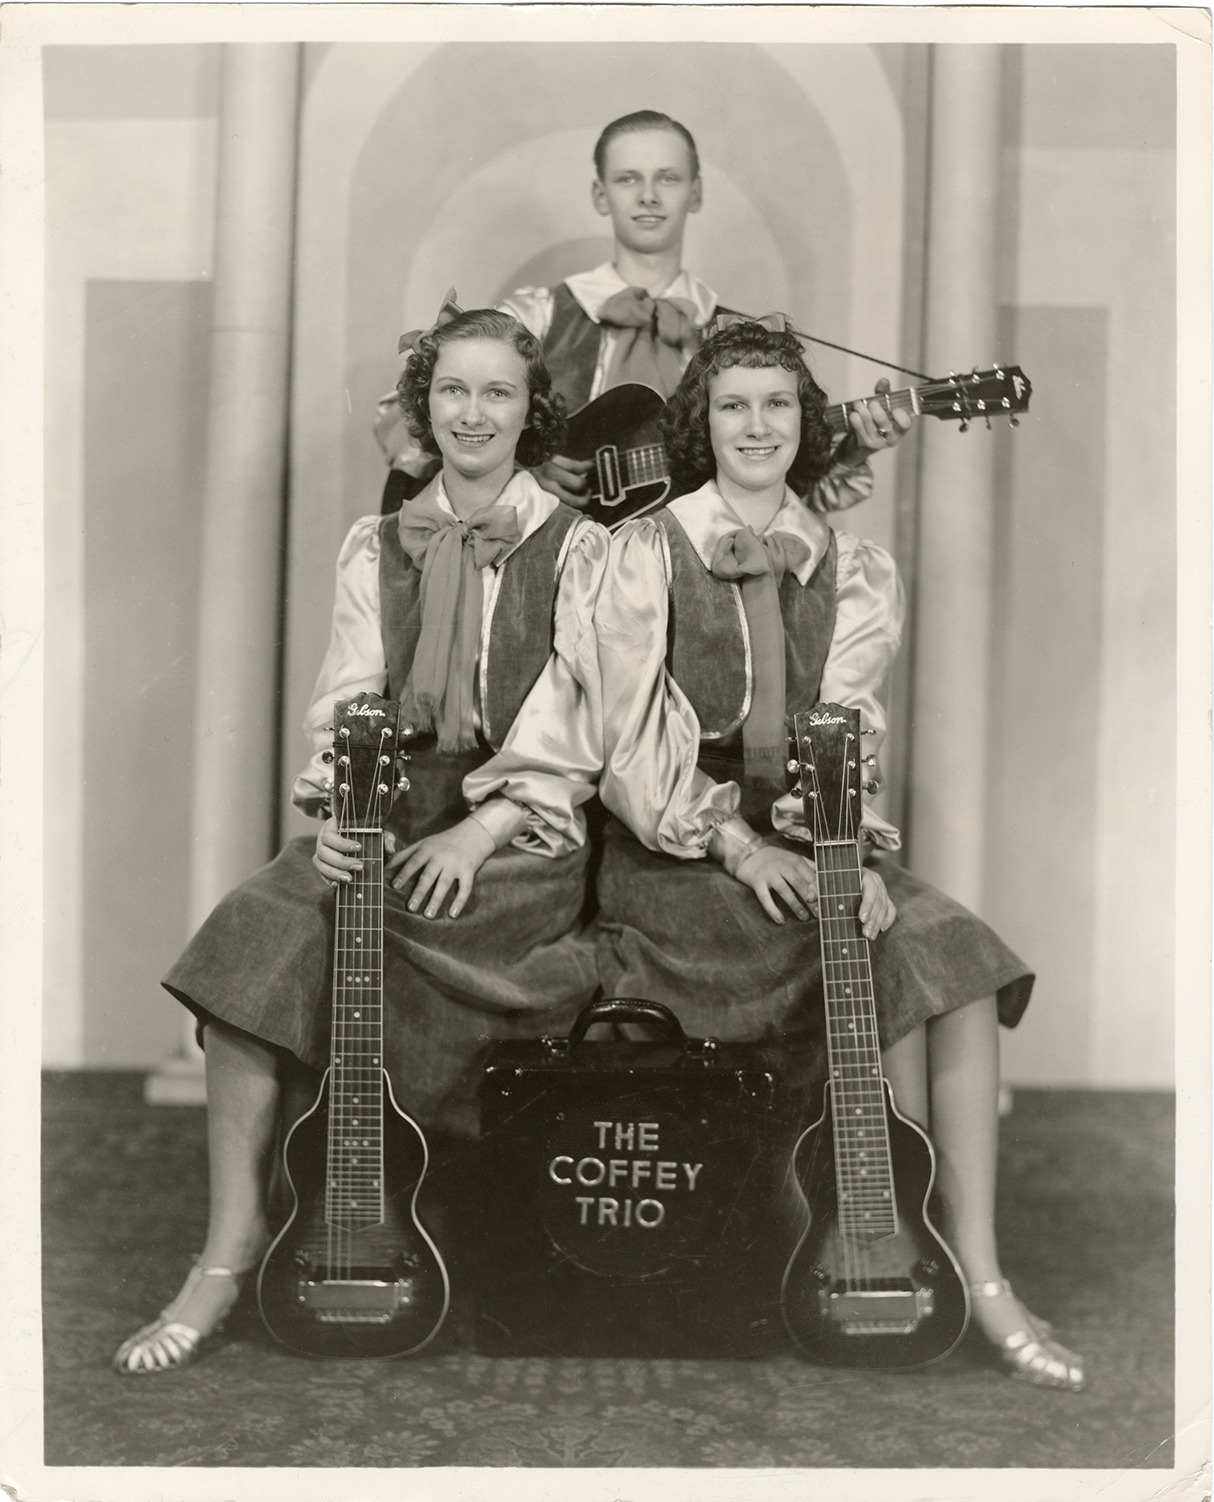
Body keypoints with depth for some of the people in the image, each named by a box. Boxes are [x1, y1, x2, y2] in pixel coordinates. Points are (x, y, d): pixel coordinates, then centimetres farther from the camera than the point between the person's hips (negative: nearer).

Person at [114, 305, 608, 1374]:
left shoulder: (576, 551, 4)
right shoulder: (377, 547, 16)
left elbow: (571, 729, -5)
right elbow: (346, 701, 5)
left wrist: (482, 830, -19)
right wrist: (339, 808, -15)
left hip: (519, 830, -3)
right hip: (393, 813, 4)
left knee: (315, 945, -29)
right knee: (259, 935, -26)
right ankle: (230, 1254, -21)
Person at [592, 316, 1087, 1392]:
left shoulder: (855, 572, 10)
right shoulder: (647, 553, 0)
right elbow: (637, 748, -6)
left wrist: (854, 849, -19)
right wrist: (736, 844, -17)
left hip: (805, 843, 4)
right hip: (678, 853, -4)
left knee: (951, 954, -21)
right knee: (885, 962, -25)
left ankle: (975, 1273, -18)